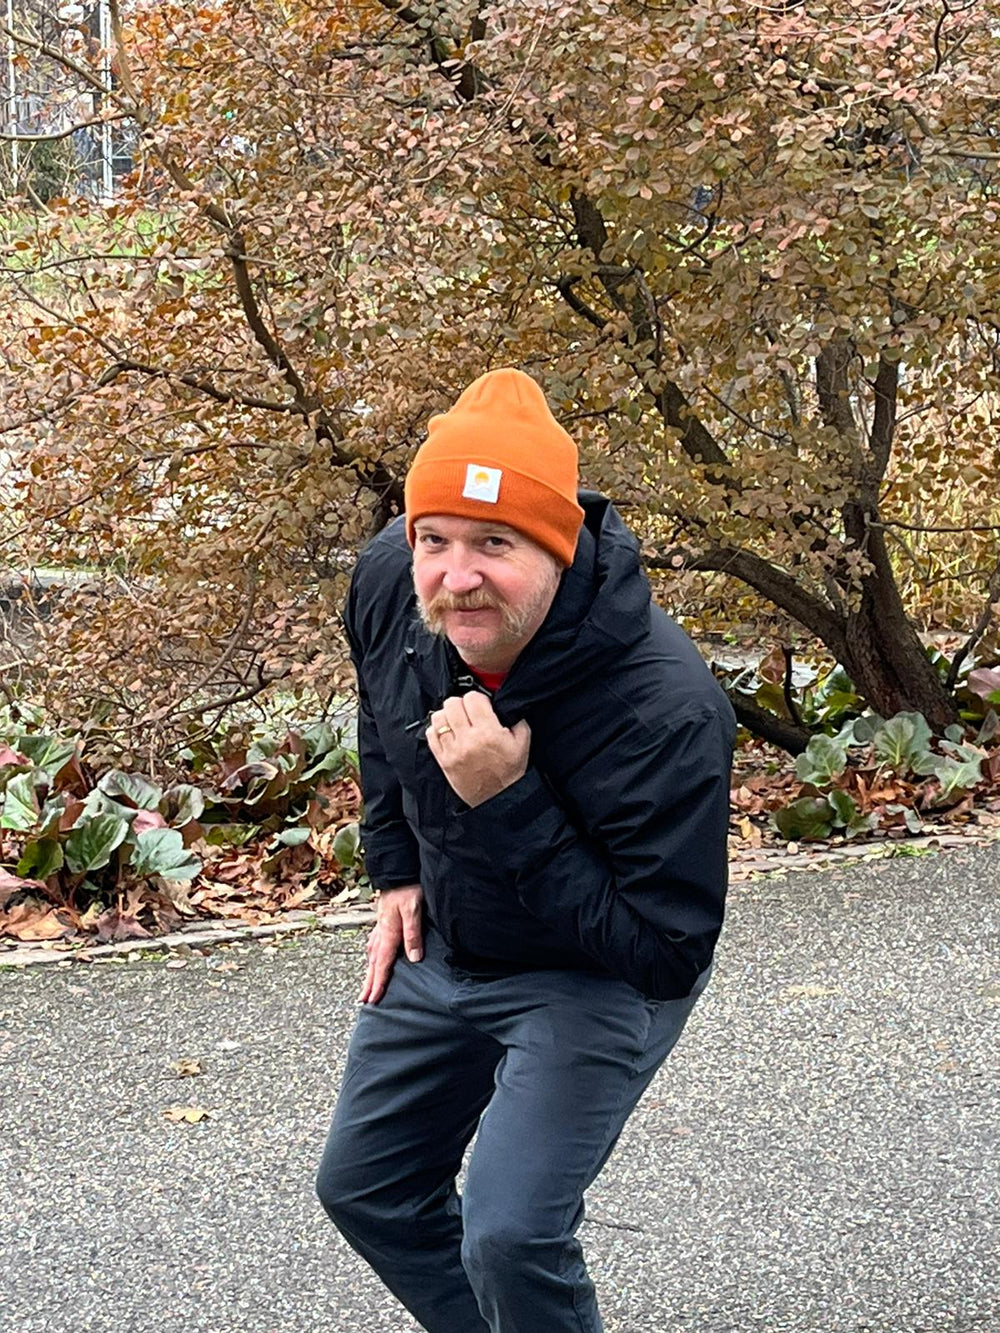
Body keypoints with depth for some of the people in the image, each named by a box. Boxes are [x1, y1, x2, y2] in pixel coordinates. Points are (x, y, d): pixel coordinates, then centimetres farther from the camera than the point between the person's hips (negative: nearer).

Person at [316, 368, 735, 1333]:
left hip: (594, 980, -7)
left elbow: (665, 954, -32)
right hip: (441, 948, 7)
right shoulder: (387, 582, -18)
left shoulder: (666, 710, -37)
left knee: (511, 1242, -18)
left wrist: (507, 803, -39)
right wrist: (396, 872, 9)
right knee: (365, 1191, 18)